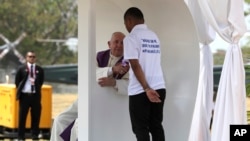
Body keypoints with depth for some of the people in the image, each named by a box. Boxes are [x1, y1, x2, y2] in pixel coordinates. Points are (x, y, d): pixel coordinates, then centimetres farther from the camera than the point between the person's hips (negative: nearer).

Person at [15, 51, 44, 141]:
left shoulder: (39, 69, 6)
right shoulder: (21, 69, 0)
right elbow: (17, 81, 6)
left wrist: (37, 88, 7)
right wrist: (20, 90, 3)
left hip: (35, 95, 2)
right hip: (24, 95, -2)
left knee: (36, 116, 4)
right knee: (22, 116, 2)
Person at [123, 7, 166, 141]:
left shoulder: (131, 38, -7)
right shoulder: (154, 36, 13)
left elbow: (136, 66, -16)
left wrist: (147, 89, -19)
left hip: (140, 91, -6)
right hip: (159, 87, 6)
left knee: (141, 129, 2)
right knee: (156, 126, 10)